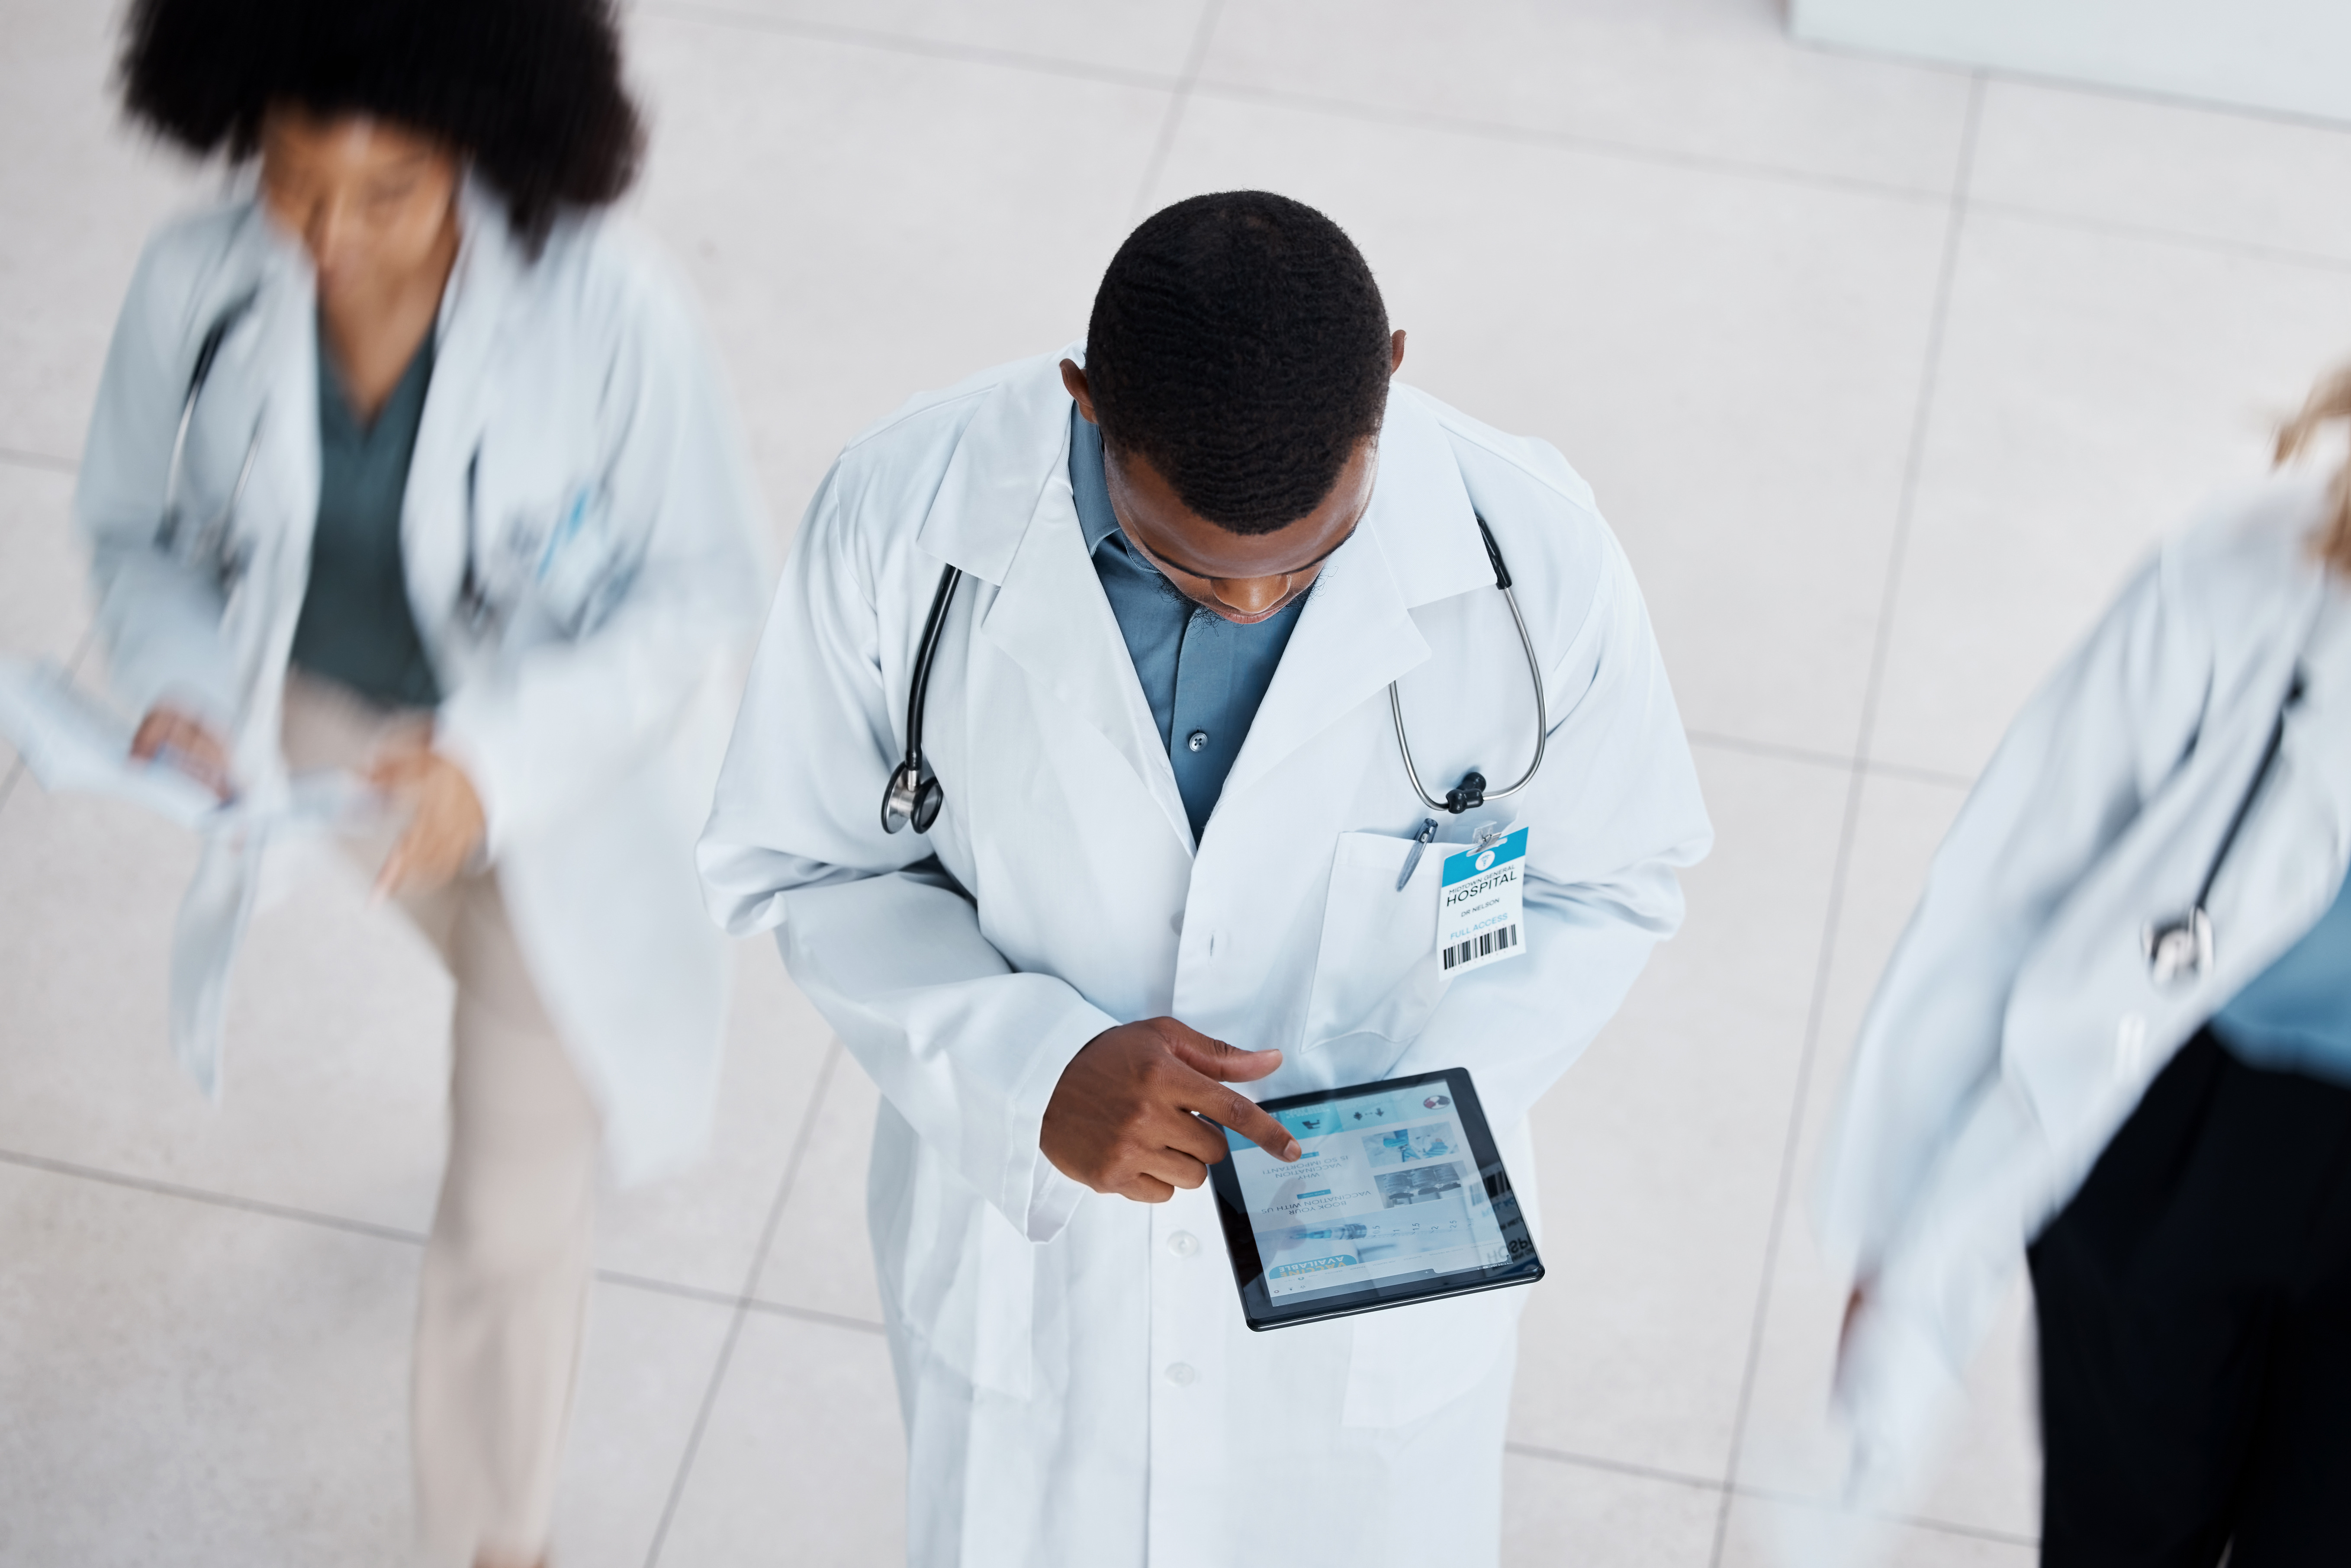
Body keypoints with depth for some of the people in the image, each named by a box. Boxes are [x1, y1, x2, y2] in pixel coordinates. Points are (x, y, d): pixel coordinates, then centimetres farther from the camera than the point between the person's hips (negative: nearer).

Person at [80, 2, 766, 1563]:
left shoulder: (605, 311, -34)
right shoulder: (197, 290, -24)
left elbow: (698, 588, -23)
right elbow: (142, 527, -7)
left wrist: (494, 763, -35)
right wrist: (180, 687, -27)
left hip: (566, 773, -4)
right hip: (332, 732, 4)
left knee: (516, 1216, 2)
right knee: (501, 978, 35)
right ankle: (586, 1096, 73)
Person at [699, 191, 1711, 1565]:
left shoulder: (1532, 553, -25)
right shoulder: (905, 512, -25)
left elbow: (1605, 887, -8)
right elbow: (809, 866, -10)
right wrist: (1037, 1066, -28)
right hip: (1029, 1259, 0)